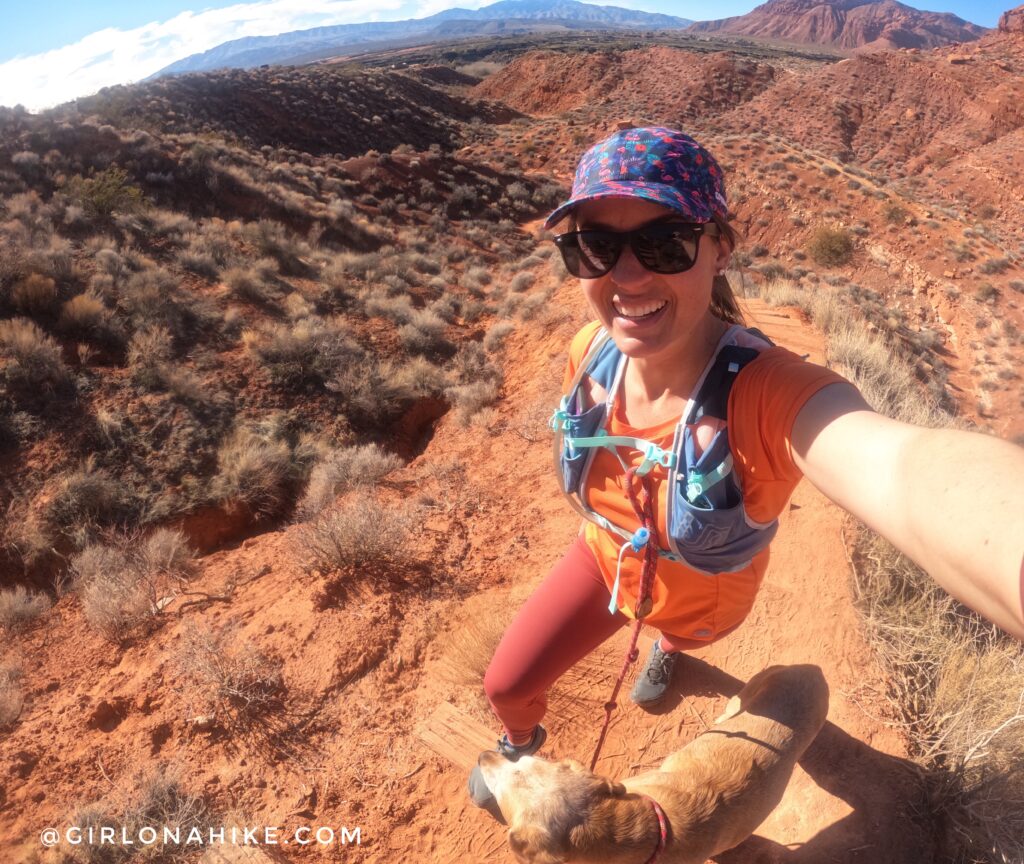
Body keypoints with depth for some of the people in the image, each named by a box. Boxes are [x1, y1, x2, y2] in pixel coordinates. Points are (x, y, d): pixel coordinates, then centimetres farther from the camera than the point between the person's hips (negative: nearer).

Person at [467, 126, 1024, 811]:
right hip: (604, 562, 3)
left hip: (702, 598, -2)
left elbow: (908, 468, -66)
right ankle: (522, 744, 48)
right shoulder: (592, 353, -26)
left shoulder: (770, 395, -43)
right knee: (506, 685, 10)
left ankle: (671, 649, 73)